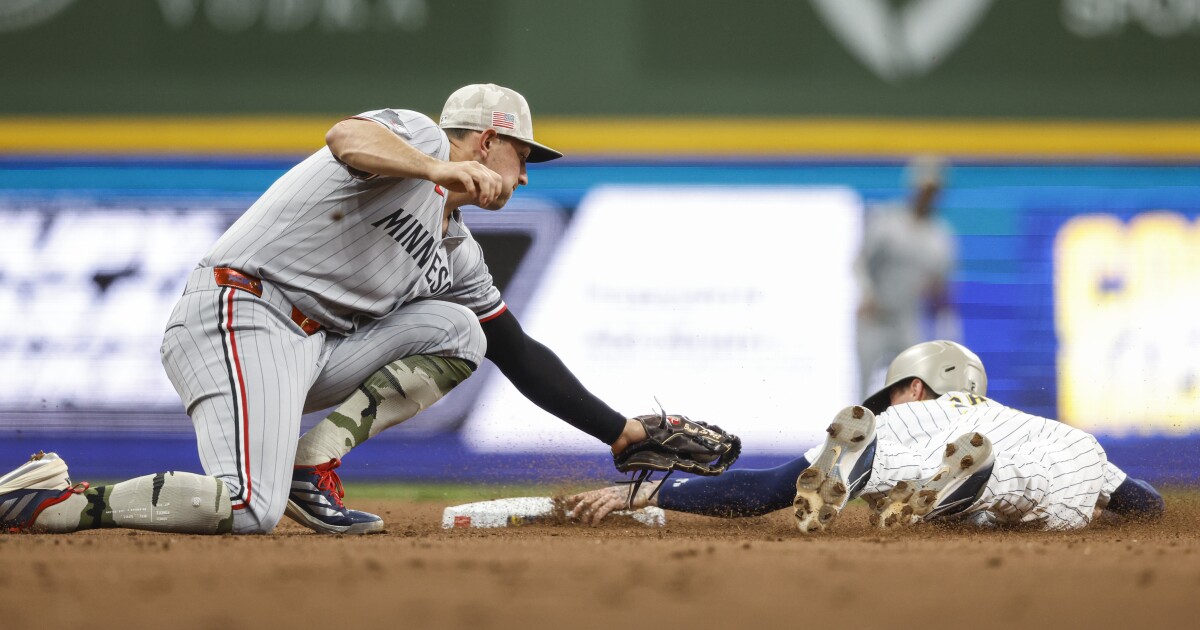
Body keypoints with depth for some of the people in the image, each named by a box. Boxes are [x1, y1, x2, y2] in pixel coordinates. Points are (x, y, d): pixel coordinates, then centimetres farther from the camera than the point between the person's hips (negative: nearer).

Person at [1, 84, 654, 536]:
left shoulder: (457, 254, 24)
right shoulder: (417, 136, -1)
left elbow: (521, 357, 28)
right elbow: (347, 139, -25)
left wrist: (619, 432, 25)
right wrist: (439, 171, -44)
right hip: (242, 315, -9)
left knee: (455, 333, 2)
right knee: (248, 510, -28)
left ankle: (312, 465, -6)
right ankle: (53, 501, -16)